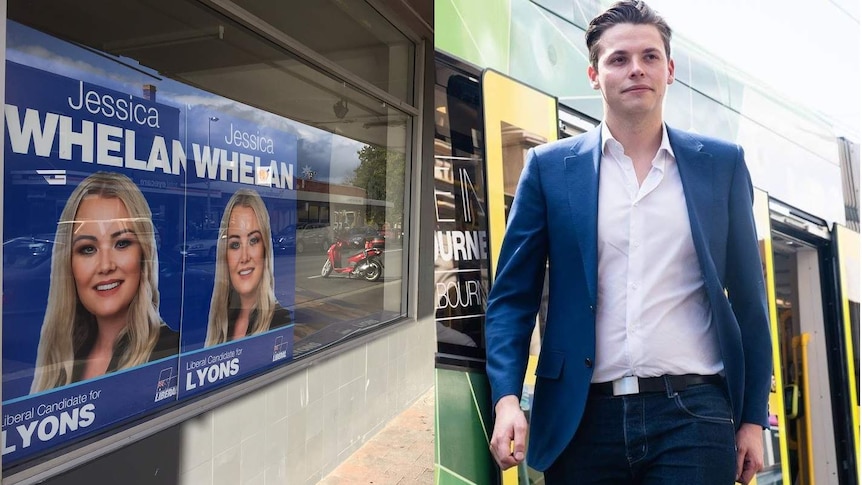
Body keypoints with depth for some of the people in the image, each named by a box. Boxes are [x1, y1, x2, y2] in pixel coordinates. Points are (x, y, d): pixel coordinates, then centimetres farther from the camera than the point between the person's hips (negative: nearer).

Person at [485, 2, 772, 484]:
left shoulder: (722, 163, 6)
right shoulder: (550, 166, 2)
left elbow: (748, 300, 8)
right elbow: (513, 295, 0)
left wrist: (753, 417, 6)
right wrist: (507, 398, -12)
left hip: (693, 413, 1)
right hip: (584, 417, 0)